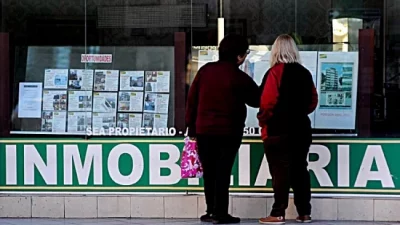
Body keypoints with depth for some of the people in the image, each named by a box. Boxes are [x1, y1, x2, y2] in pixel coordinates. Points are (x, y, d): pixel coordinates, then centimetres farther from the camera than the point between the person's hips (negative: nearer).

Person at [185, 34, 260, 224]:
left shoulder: (205, 70, 1)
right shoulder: (240, 78, -10)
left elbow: (192, 99, 3)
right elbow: (257, 100, 1)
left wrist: (191, 125, 10)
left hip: (204, 130, 3)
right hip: (229, 132, -3)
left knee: (209, 172, 11)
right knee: (223, 172, 2)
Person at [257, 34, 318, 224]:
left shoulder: (276, 72, -12)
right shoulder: (304, 73, 7)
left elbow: (268, 102, -18)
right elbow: (313, 101, 9)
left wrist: (262, 119, -3)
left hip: (278, 129, -6)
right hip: (301, 127, 6)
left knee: (280, 171, -4)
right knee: (300, 170, 11)